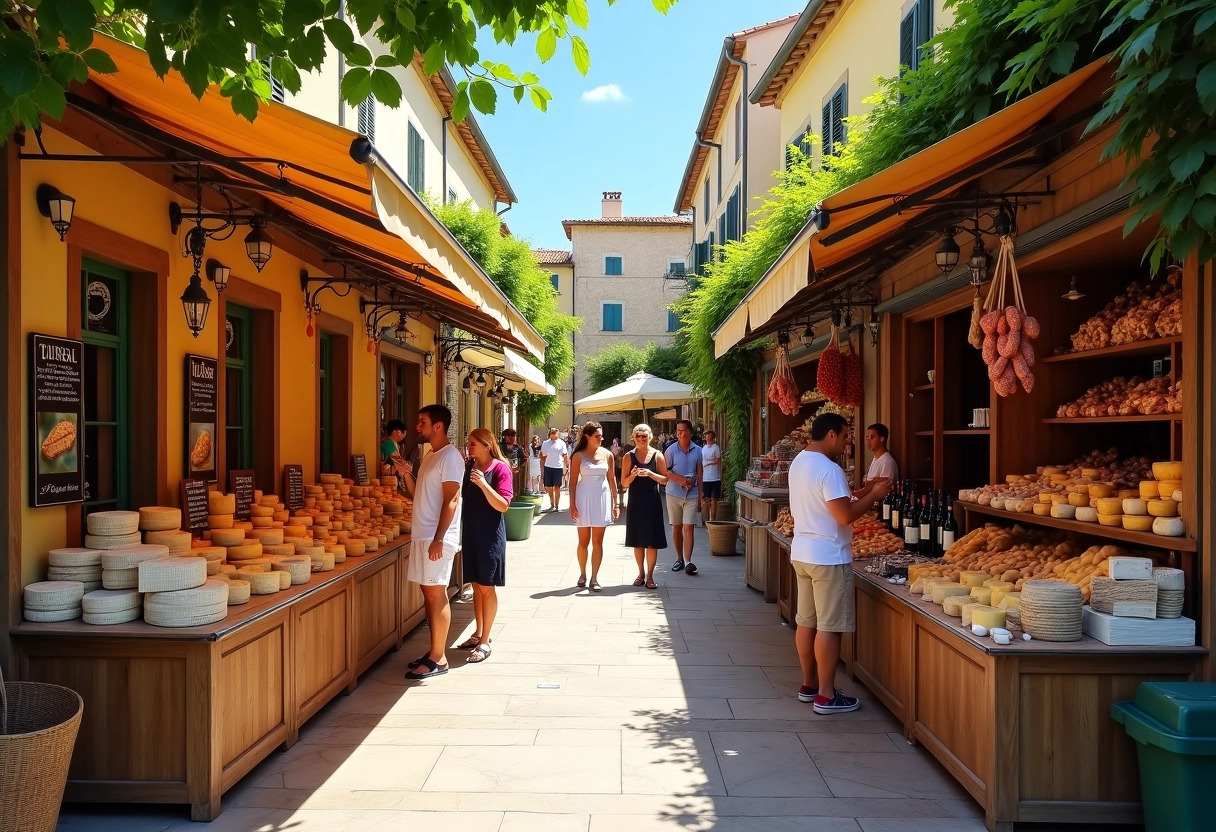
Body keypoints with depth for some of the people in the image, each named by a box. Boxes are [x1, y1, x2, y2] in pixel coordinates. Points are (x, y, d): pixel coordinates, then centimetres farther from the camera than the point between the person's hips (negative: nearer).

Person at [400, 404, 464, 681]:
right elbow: (417, 494, 21)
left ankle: (438, 659, 3)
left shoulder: (450, 457, -13)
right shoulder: (430, 456, 16)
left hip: (437, 537, -9)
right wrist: (407, 473, 4)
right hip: (421, 535, 9)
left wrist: (438, 539, -22)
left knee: (436, 594, -4)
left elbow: (451, 501, -18)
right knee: (429, 593, 12)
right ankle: (434, 651, 20)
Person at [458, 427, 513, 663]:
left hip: (490, 536, -6)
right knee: (476, 585, 15)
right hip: (470, 533, 6)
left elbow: (503, 505, -18)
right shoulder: (470, 467, 7)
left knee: (487, 587, 0)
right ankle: (478, 633, 27)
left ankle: (485, 642, 8)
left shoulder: (500, 468, -12)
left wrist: (483, 484, -28)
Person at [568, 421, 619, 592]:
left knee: (597, 541, 2)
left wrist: (615, 503, 5)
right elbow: (573, 482, -2)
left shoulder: (607, 455, 4)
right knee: (583, 541, 6)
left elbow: (612, 479, 7)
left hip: (602, 499, 2)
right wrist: (572, 505, -8)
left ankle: (594, 578, 5)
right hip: (584, 499, -1)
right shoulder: (578, 456, -3)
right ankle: (582, 574, 23)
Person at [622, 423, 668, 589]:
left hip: (652, 502, -1)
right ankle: (641, 573, 22)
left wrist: (650, 474, -17)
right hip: (635, 502, 1)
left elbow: (665, 479, -1)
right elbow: (624, 483, 1)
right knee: (637, 540, 8)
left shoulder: (657, 455, 0)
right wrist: (633, 475, -18)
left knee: (652, 541, 0)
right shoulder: (629, 457, 2)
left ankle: (650, 575, 10)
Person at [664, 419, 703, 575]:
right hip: (674, 494, 0)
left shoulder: (697, 450, 5)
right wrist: (681, 480, -17)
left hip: (691, 494, 1)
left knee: (688, 528, -8)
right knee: (676, 528, 9)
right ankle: (679, 559, 22)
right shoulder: (671, 450, -3)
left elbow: (699, 473, 11)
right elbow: (665, 472, -5)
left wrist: (701, 493, 8)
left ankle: (688, 562, -12)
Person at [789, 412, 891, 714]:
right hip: (828, 558, -9)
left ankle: (808, 685, 25)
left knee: (806, 622, 15)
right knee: (829, 627, -1)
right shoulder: (828, 469, -20)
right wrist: (873, 496, -8)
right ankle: (826, 696, 6)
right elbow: (845, 515, -22)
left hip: (802, 553, 9)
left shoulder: (799, 462, 10)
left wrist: (860, 493, 14)